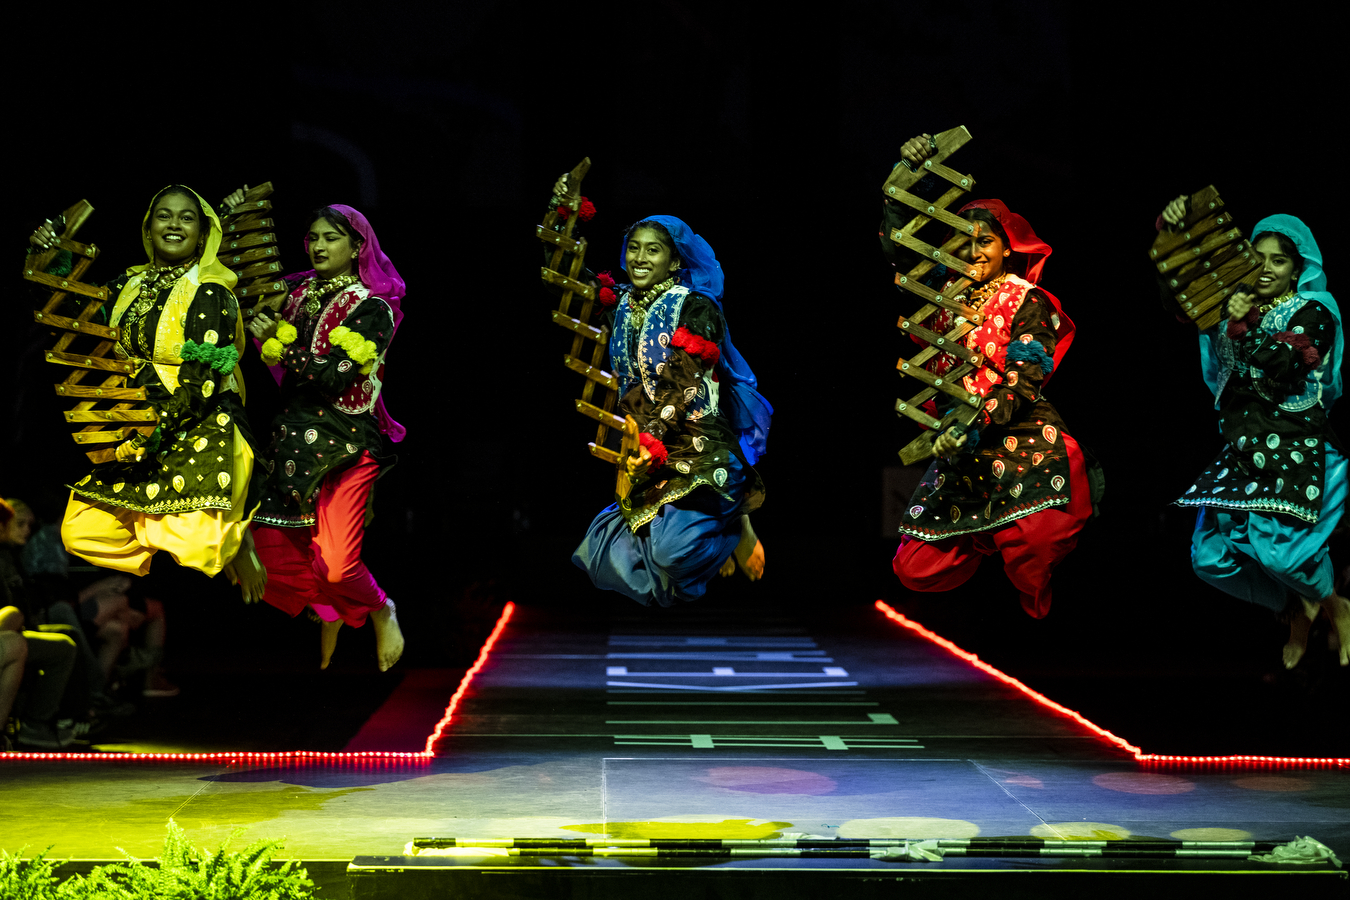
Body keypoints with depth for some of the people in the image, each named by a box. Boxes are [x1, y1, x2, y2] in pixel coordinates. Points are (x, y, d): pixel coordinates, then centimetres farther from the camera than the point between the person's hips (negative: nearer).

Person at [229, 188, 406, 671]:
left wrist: (280, 346, -11)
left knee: (337, 565, -13)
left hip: (347, 443, -6)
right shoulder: (297, 292, 10)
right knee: (275, 549, 0)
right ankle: (328, 618, 28)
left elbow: (335, 374, -17)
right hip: (295, 437, 6)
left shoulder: (373, 309, -6)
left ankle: (381, 611, 19)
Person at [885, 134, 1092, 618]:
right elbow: (897, 247, 5)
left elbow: (1024, 382, -12)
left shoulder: (1027, 302, -2)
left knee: (1038, 535, -34)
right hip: (962, 450, 5)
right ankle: (990, 541, 29)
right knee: (915, 569, -2)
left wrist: (974, 428, -25)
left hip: (1023, 438, -5)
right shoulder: (947, 293, 11)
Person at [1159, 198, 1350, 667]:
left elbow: (1276, 375, -16)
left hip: (1294, 448, -6)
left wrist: (1242, 328, -21)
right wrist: (1169, 225, -2)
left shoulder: (1312, 314, -2)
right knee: (1209, 557, -2)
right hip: (1242, 450, 6)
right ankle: (1296, 610, 22)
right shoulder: (1237, 301, 12)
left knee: (1276, 547, -25)